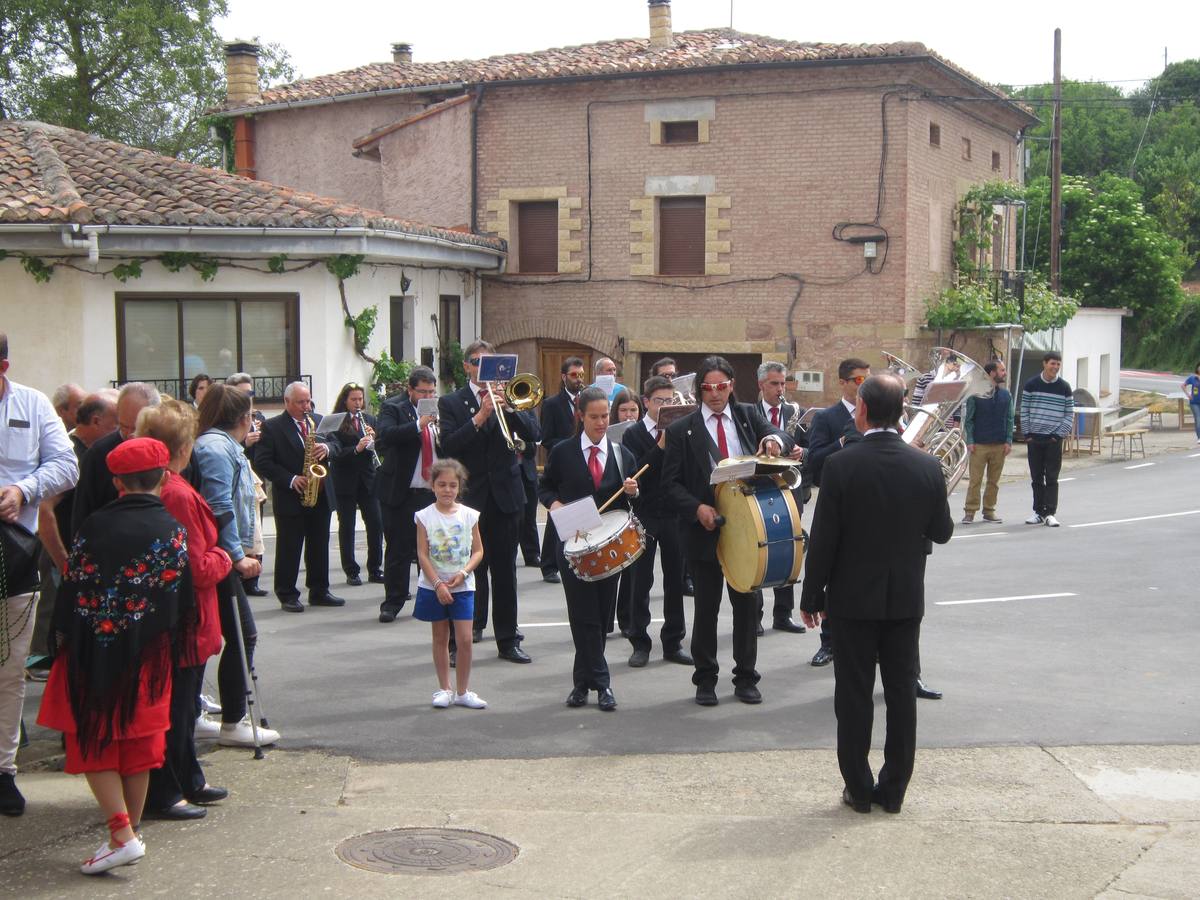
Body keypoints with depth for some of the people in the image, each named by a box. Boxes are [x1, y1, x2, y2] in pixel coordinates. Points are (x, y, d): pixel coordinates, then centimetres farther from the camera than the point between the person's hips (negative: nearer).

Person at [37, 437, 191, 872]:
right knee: (139, 742, 13)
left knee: (94, 741, 6)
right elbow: (183, 599, -3)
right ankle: (132, 829, 23)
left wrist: (69, 640, 10)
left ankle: (122, 834, -6)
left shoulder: (94, 527, -5)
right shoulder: (171, 529, -4)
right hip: (148, 655, 1)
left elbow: (71, 592, -2)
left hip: (93, 656, -1)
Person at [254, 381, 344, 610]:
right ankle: (287, 595, 8)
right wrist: (291, 480, -18)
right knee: (288, 548, 1)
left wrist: (326, 448, -12)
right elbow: (262, 462, -11)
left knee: (319, 546, 11)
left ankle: (319, 592, 20)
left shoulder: (320, 421, 11)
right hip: (289, 498, -5)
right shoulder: (272, 427, -6)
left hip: (320, 495, 5)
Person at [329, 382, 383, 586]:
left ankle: (375, 570, 10)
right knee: (346, 526, 3)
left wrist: (373, 437, -10)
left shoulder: (370, 420, 10)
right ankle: (351, 572, 10)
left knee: (376, 524, 0)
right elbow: (335, 453, -13)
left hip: (368, 479, 4)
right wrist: (356, 449, -27)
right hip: (345, 481, -4)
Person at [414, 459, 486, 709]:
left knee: (465, 639, -5)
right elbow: (422, 555, -7)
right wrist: (438, 584, -15)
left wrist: (463, 573, -14)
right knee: (440, 638, 9)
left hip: (463, 586, 0)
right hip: (433, 587, 0)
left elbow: (478, 551, 2)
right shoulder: (425, 516, -5)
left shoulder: (469, 515, -1)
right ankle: (444, 689, 19)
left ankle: (463, 691, 8)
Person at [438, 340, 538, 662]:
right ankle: (473, 623, 14)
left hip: (505, 494, 1)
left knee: (505, 570, 4)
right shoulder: (451, 402, 4)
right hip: (469, 496, -1)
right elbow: (448, 445, -12)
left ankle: (508, 639, 8)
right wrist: (480, 417, -20)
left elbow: (532, 434, -4)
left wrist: (508, 407, -17)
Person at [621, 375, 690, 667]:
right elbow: (635, 474, -14)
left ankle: (673, 643, 17)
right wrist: (660, 447, -21)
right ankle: (640, 643, 13)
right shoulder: (634, 434, -2)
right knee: (641, 581, 4)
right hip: (645, 515, -2)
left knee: (676, 580, 7)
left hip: (674, 515, 2)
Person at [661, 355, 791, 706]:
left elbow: (783, 438, -8)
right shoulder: (682, 430, 0)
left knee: (747, 604, 9)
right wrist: (696, 508, -19)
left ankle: (745, 678, 22)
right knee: (706, 607, 7)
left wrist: (775, 440, -31)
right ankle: (705, 680, 20)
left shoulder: (748, 415, 6)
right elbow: (671, 483, -3)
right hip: (705, 529, -2)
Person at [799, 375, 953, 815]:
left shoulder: (841, 465, -15)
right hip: (906, 598, 3)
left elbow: (823, 539, -11)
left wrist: (811, 597, -1)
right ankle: (894, 789, 18)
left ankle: (859, 789, 13)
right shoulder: (927, 467, -6)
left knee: (854, 696, 6)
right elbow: (942, 531, 4)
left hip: (854, 597, -2)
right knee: (901, 694, 11)